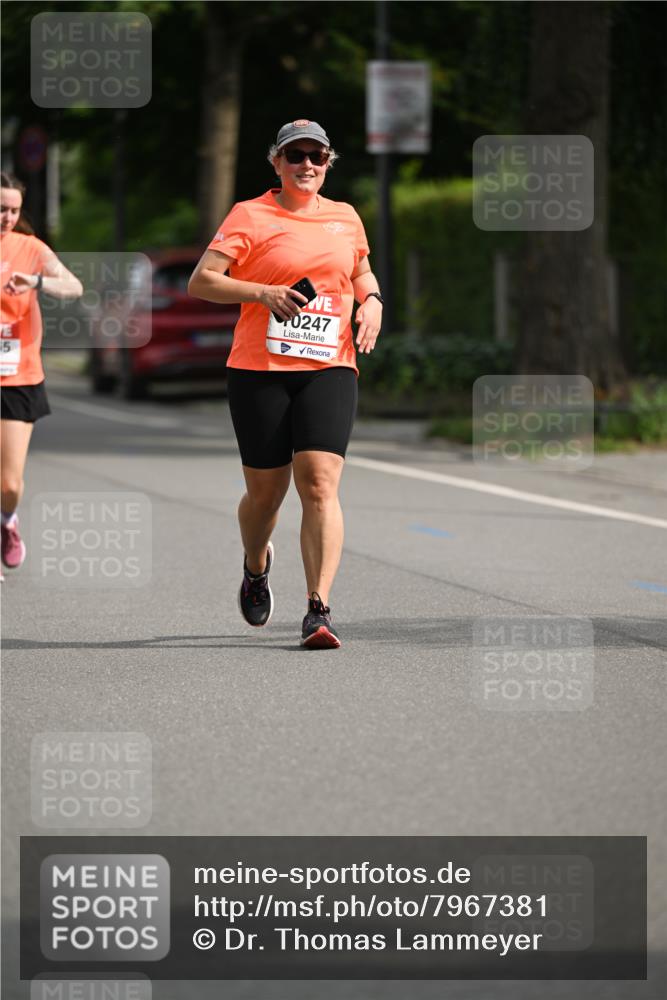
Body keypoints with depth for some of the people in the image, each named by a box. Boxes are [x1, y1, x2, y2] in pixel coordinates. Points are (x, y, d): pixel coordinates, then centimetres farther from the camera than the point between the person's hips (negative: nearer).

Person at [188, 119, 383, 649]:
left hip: (328, 369, 2)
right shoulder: (250, 216, 1)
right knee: (266, 490, 6)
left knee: (320, 484, -15)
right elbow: (201, 281, -5)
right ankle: (256, 567, 41)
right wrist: (263, 292, -18)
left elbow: (362, 272, 32)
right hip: (259, 369, -2)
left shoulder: (346, 218, 14)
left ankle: (319, 610, -19)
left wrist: (372, 300, 10)